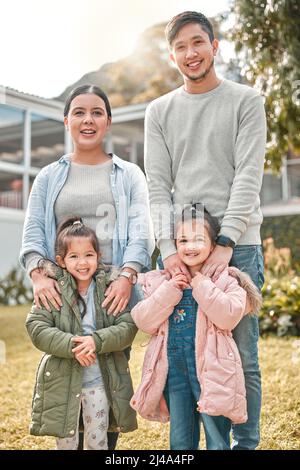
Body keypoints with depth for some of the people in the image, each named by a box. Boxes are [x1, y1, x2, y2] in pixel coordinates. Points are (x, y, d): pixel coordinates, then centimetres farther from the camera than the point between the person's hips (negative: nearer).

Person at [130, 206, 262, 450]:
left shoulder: (225, 280, -1)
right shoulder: (160, 281, 8)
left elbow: (228, 317, -17)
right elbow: (144, 321, -2)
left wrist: (202, 286, -15)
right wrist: (169, 291, -12)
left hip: (210, 367, -3)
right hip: (172, 365, 3)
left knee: (217, 440, 5)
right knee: (180, 440, 16)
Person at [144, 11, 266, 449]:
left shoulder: (246, 101, 6)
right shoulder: (159, 111, 14)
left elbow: (249, 177, -4)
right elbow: (157, 186, 6)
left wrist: (225, 243, -14)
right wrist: (169, 247, -8)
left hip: (237, 246, -2)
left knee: (241, 355, 1)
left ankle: (245, 442, 13)